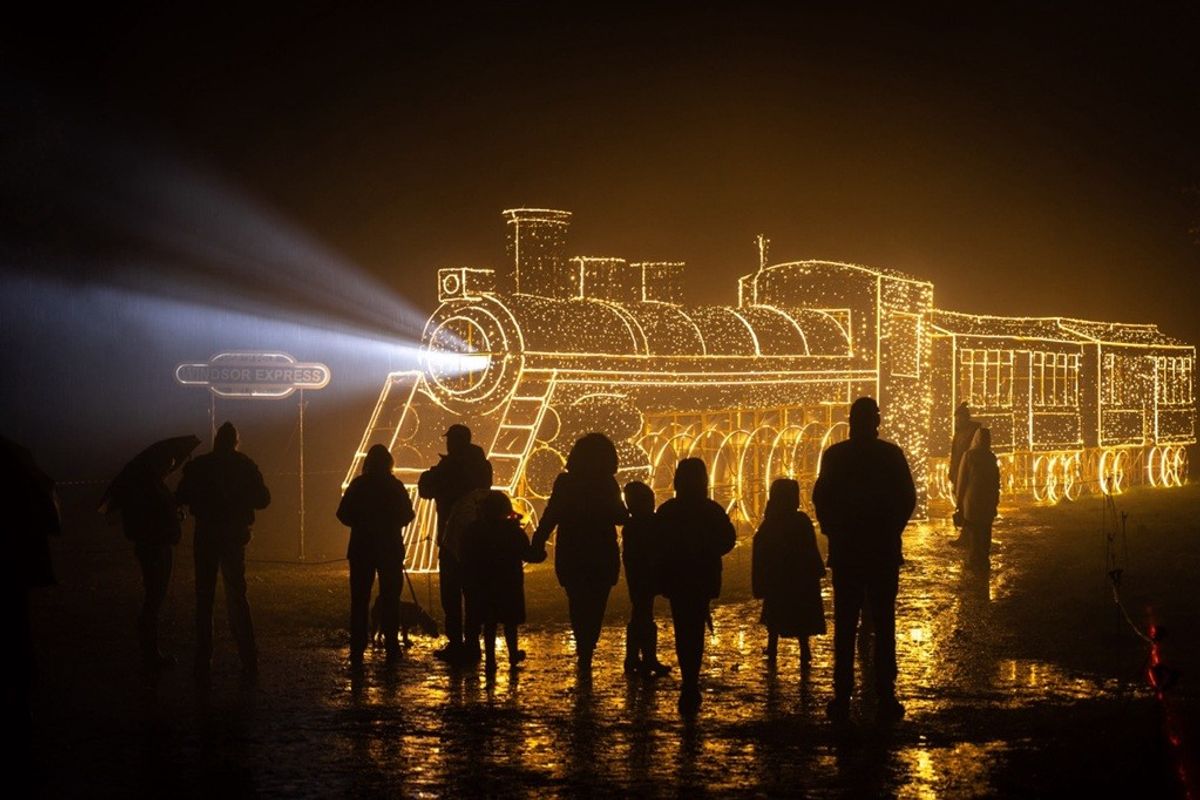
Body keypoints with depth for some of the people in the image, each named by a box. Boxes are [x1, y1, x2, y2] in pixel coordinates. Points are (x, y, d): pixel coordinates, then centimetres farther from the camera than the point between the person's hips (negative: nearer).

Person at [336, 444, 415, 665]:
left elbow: (343, 514, -3)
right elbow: (407, 515, -5)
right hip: (390, 549, -1)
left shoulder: (358, 485, -4)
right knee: (390, 599, 7)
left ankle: (357, 649, 1)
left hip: (362, 548, 1)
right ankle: (391, 647, 3)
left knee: (360, 600, 5)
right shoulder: (395, 486, -6)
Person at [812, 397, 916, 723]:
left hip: (845, 550, 0)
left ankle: (842, 699, 3)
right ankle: (885, 699, 1)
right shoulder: (891, 454, -5)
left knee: (844, 626, 5)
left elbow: (821, 498, -4)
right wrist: (892, 529, 11)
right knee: (883, 626, 4)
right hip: (884, 551, 0)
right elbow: (908, 498, -3)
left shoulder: (835, 455, -4)